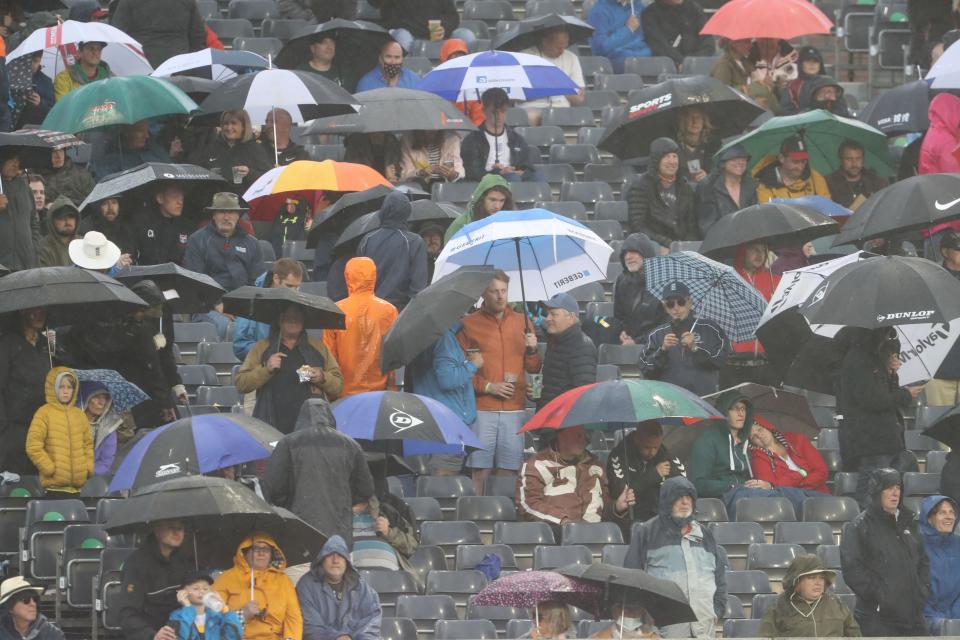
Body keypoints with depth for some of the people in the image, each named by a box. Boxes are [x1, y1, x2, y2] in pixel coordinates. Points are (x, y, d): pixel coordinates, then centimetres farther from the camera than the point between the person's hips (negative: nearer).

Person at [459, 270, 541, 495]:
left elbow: (533, 369, 14)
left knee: (509, 468, 1)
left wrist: (532, 350, -6)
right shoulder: (468, 324, 4)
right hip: (482, 408, -3)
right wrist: (487, 386, -10)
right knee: (481, 469, -6)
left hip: (513, 409, 3)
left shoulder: (522, 322, 13)